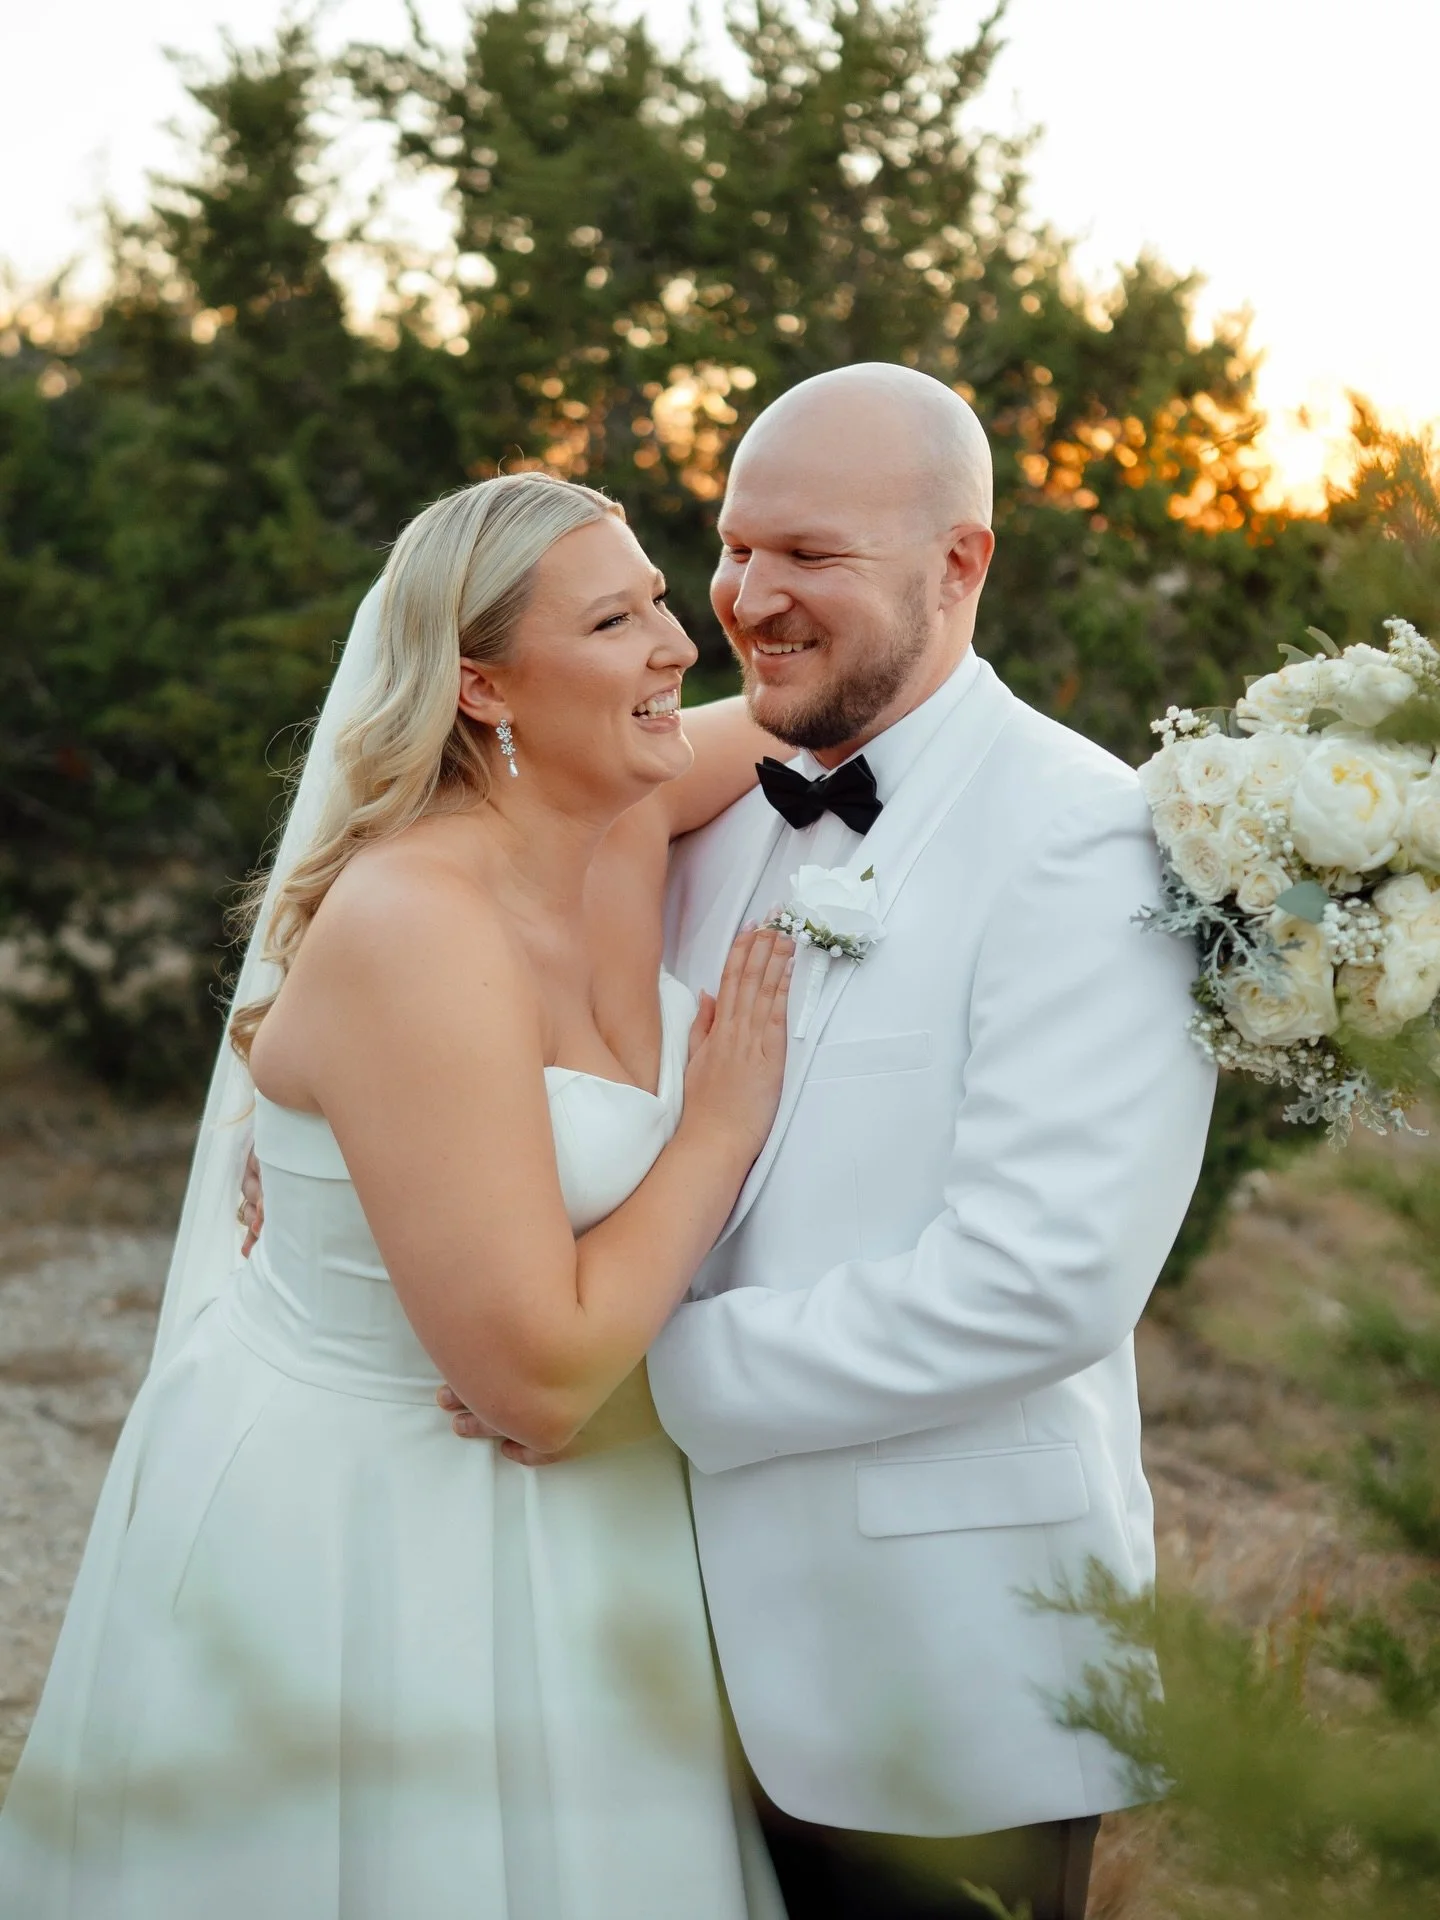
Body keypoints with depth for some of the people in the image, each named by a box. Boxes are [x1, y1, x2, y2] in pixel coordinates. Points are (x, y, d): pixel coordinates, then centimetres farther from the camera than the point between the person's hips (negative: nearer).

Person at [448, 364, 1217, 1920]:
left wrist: (652, 1373, -20)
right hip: (722, 1616, 6)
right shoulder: (723, 813, 7)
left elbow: (1048, 1276, -25)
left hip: (934, 1666, -6)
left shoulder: (1087, 843, -17)